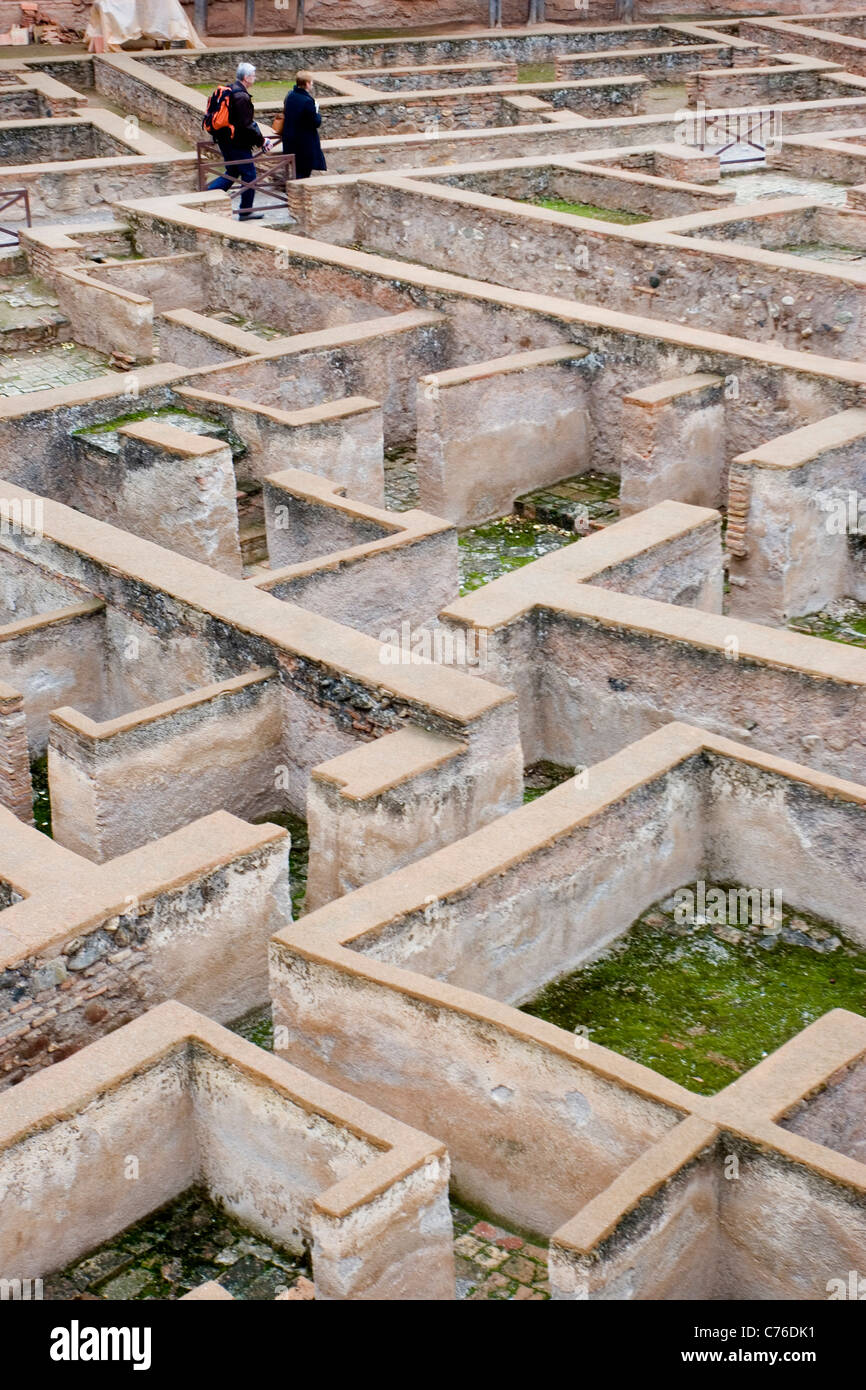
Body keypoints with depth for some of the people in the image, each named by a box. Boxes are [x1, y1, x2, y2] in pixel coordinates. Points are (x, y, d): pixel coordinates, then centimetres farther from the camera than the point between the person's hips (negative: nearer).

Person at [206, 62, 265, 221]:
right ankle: (246, 211, 9)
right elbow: (246, 124, -23)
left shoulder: (229, 90, 12)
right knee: (249, 174, 2)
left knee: (232, 172, 19)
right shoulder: (242, 96, -20)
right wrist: (261, 140, -12)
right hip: (237, 142, -9)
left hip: (224, 140, 9)